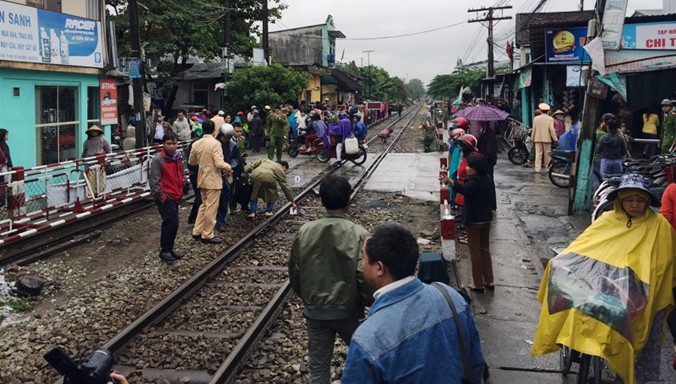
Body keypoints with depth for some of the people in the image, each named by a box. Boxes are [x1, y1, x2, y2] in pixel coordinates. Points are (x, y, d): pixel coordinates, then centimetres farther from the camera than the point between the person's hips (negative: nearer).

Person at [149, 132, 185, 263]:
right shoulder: (158, 159, -14)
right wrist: (161, 196, -17)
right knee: (171, 223, -11)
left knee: (172, 223, 13)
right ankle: (164, 251, 1)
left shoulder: (178, 157, 10)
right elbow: (153, 180, -17)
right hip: (165, 197, -8)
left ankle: (169, 249, 24)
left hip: (175, 196, 8)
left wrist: (180, 193, 17)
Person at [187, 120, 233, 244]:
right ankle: (207, 235, 7)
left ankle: (197, 231, 22)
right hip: (213, 179, -7)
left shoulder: (196, 144, 2)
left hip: (202, 179, 7)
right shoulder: (215, 143, -18)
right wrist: (229, 168, -6)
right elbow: (219, 163, -24)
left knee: (204, 205, 20)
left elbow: (191, 162, 13)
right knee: (211, 208, 2)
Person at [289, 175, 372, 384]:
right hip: (348, 310, -2)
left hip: (315, 311, 3)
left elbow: (294, 272, 3)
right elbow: (365, 277, -16)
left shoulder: (305, 231, -5)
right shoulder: (358, 234, -15)